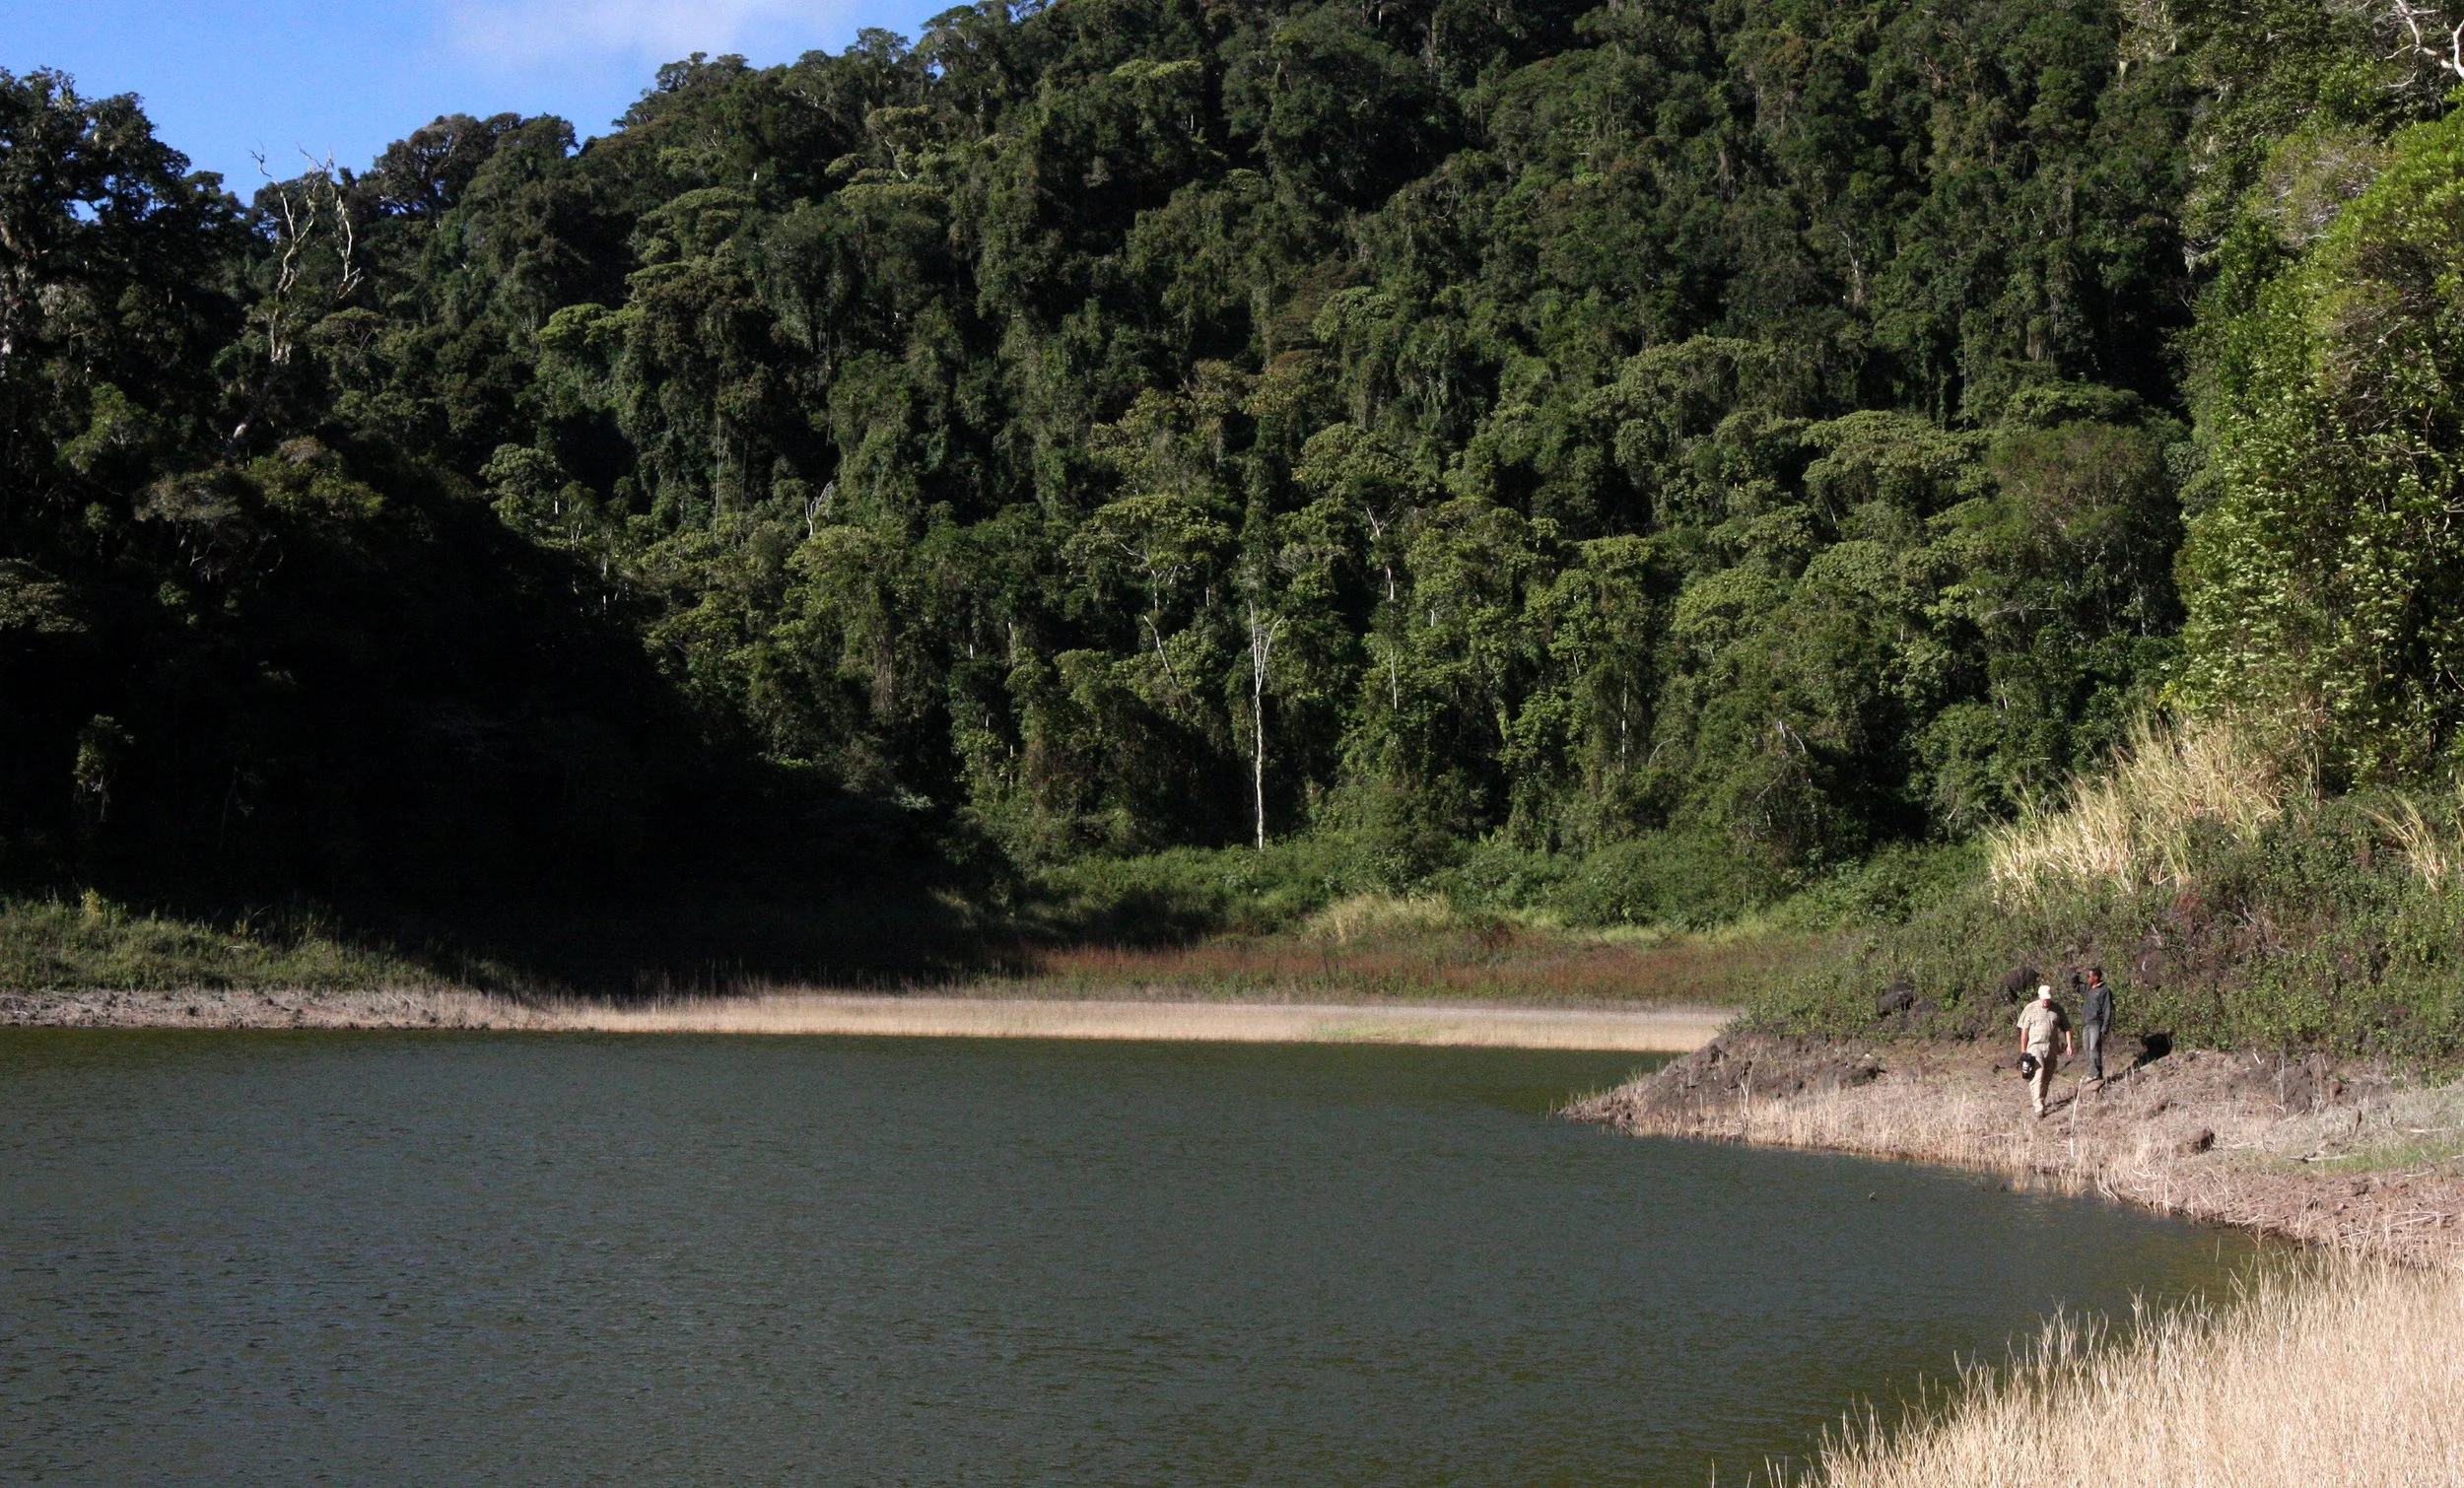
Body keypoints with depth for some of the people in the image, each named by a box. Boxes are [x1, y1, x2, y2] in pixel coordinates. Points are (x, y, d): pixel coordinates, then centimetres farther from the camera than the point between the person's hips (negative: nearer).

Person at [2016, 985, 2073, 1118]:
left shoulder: (2057, 1009, 8)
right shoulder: (2030, 1009, 0)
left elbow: (2066, 1028, 13)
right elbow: (2024, 1031, 2)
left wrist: (2069, 1044, 3)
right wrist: (2023, 1051, 1)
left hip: (2051, 1048, 4)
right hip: (2035, 1047, -4)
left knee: (2047, 1077, 10)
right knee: (2038, 1075, -15)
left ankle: (2041, 1099, 26)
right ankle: (2039, 1107, -19)